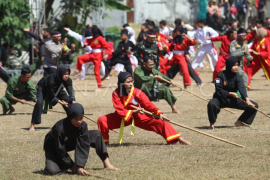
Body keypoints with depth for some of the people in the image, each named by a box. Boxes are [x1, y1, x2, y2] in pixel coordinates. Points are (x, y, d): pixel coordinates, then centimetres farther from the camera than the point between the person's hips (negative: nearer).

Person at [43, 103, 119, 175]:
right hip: (54, 147, -5)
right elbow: (61, 151, -28)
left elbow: (83, 146, -22)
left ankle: (106, 164, -7)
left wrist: (80, 166, -30)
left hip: (71, 142, 5)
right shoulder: (59, 129, -37)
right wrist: (72, 166, -22)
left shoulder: (83, 125, -23)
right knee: (52, 170, -33)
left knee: (96, 134, -8)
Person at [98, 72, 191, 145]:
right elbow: (120, 110, -18)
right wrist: (132, 112, -29)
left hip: (137, 116, -1)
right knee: (102, 120, -17)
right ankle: (105, 141, 8)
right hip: (123, 118, 1)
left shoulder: (137, 92, -18)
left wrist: (158, 113, -37)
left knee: (159, 121, -17)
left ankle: (179, 139, -16)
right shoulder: (116, 94, -18)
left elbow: (147, 104, -25)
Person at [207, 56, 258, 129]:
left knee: (254, 106, -7)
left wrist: (247, 99, -43)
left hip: (233, 99, 4)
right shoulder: (221, 75, -15)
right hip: (221, 98, -4)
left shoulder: (237, 77, -9)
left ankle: (239, 122, 11)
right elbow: (219, 90, -18)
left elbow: (242, 88, -26)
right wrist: (230, 93, -31)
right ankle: (212, 123, -14)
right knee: (212, 104, -39)